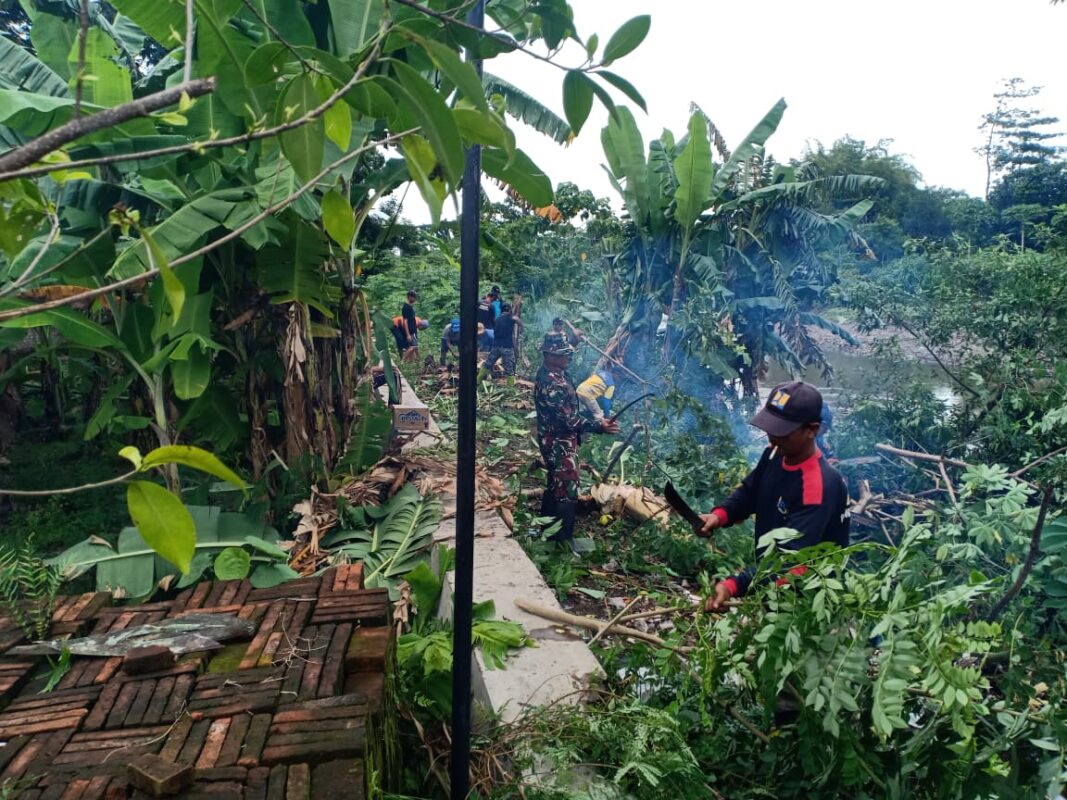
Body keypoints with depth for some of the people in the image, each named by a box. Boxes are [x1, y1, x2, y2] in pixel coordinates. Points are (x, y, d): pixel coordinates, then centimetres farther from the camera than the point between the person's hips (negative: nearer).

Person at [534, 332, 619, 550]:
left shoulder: (550, 373, 5)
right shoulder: (551, 383, -28)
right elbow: (569, 419, -28)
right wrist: (599, 427, -29)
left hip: (556, 440, 10)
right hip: (559, 444, -10)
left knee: (555, 485, 21)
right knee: (567, 490, -2)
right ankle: (564, 540, 8)